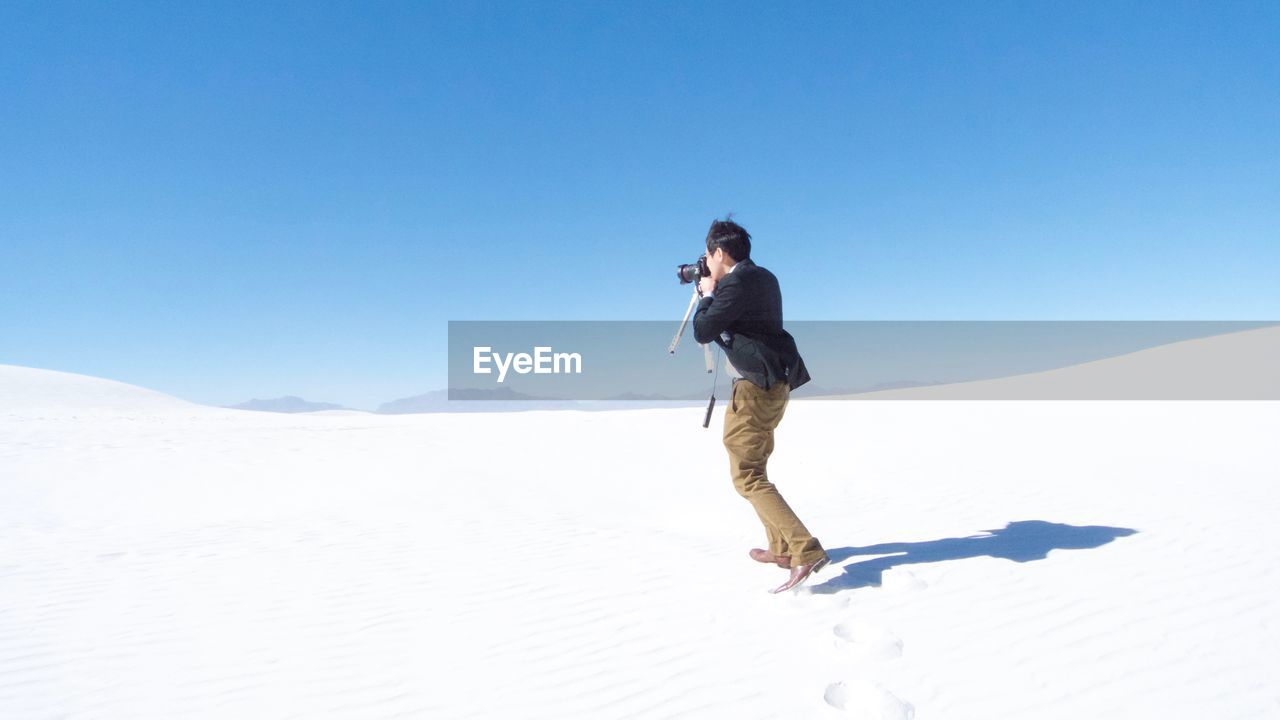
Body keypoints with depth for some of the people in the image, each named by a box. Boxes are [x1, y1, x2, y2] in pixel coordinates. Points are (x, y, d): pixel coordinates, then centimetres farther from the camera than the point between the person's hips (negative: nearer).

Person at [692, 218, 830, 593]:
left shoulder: (736, 283, -15)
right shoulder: (763, 278, 15)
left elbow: (703, 332, -12)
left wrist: (707, 294, 3)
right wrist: (712, 293, 22)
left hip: (755, 386, -10)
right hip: (773, 383, 10)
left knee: (747, 477, -10)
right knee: (753, 467, 20)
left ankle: (805, 551, -20)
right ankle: (781, 547, 24)